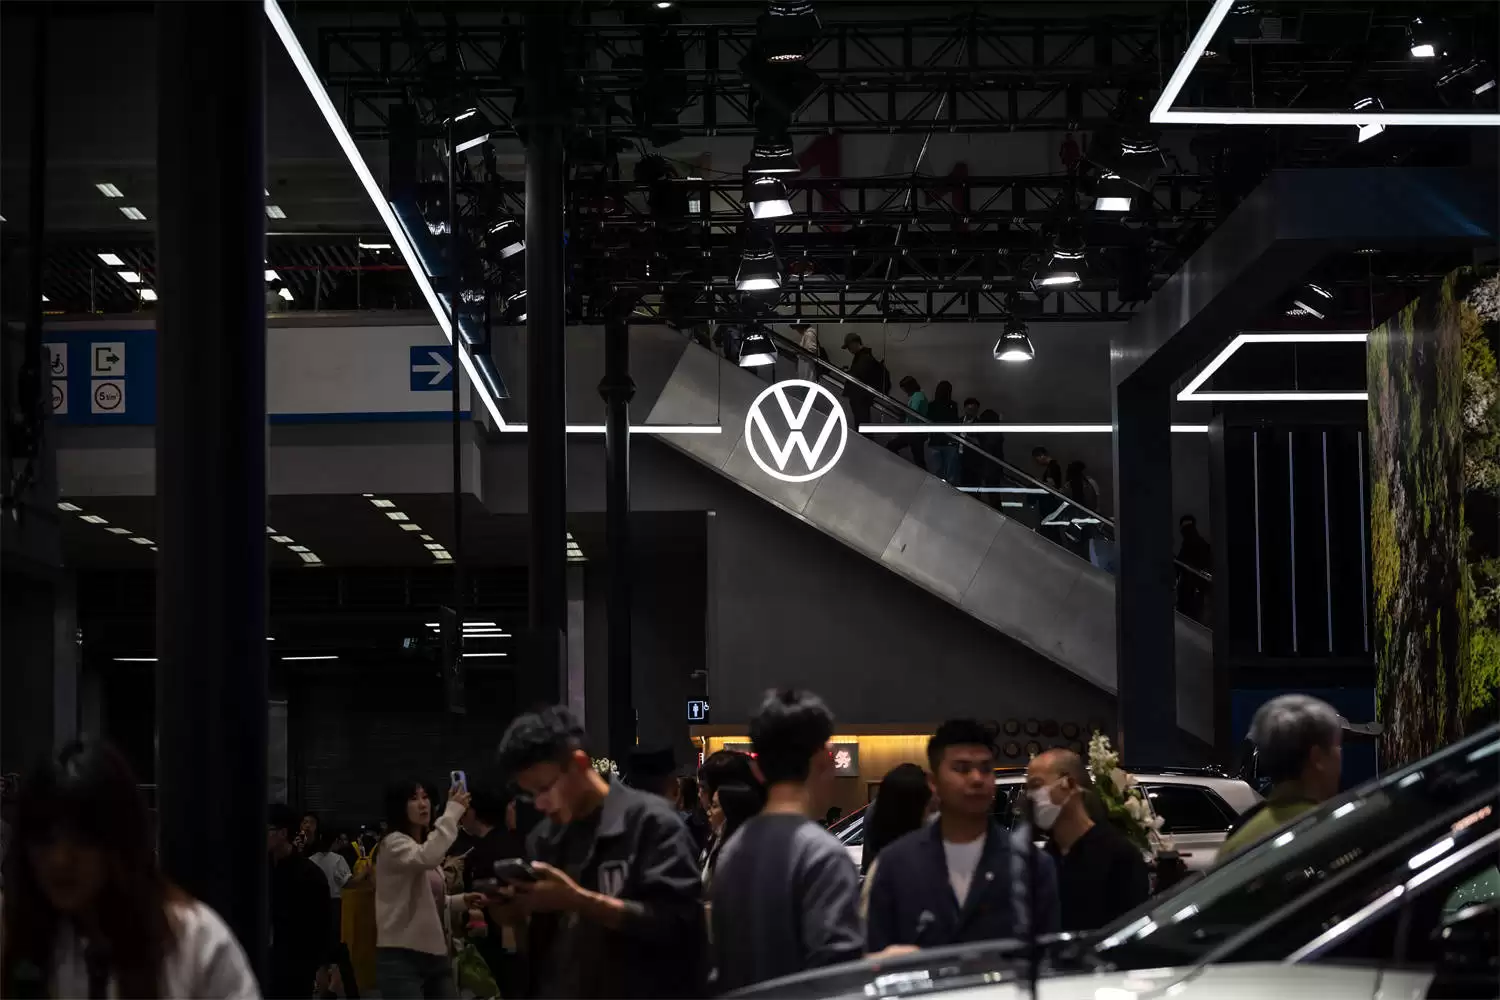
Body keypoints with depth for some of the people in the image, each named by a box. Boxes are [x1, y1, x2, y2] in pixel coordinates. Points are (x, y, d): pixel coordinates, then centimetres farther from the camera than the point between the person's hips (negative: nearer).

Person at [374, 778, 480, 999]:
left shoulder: (424, 846, 20)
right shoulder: (394, 843, -9)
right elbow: (427, 858, -31)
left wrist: (462, 901, 9)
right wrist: (452, 811, -27)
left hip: (436, 955, 9)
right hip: (402, 958, -9)